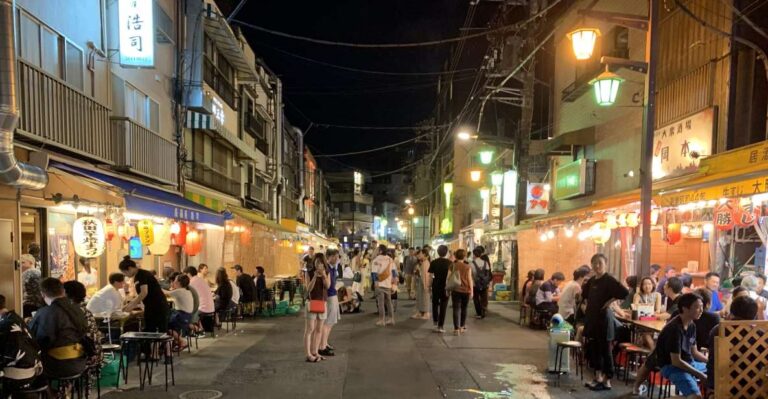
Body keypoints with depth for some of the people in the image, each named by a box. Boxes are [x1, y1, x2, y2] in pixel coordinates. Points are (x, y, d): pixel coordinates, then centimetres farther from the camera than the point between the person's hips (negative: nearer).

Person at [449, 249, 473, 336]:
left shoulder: (452, 266, -1)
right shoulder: (467, 267, -4)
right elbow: (469, 279, -5)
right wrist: (471, 290, 2)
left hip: (455, 290, 0)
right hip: (466, 290, 0)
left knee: (456, 309, 0)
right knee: (464, 309, 15)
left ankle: (456, 328, -7)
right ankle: (462, 327, 25)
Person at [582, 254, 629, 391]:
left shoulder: (609, 279, -13)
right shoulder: (591, 280, 9)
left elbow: (625, 292, -25)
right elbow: (585, 295, 28)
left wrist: (610, 300, -18)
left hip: (603, 318, -8)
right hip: (592, 318, 8)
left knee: (605, 350, 0)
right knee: (593, 348, 13)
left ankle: (607, 381, 8)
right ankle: (598, 377, 24)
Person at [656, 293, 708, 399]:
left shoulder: (692, 325, 5)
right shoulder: (674, 329, -24)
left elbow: (694, 352, 15)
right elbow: (676, 361, -22)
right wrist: (700, 374, -17)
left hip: (690, 363, 10)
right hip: (672, 367, -10)